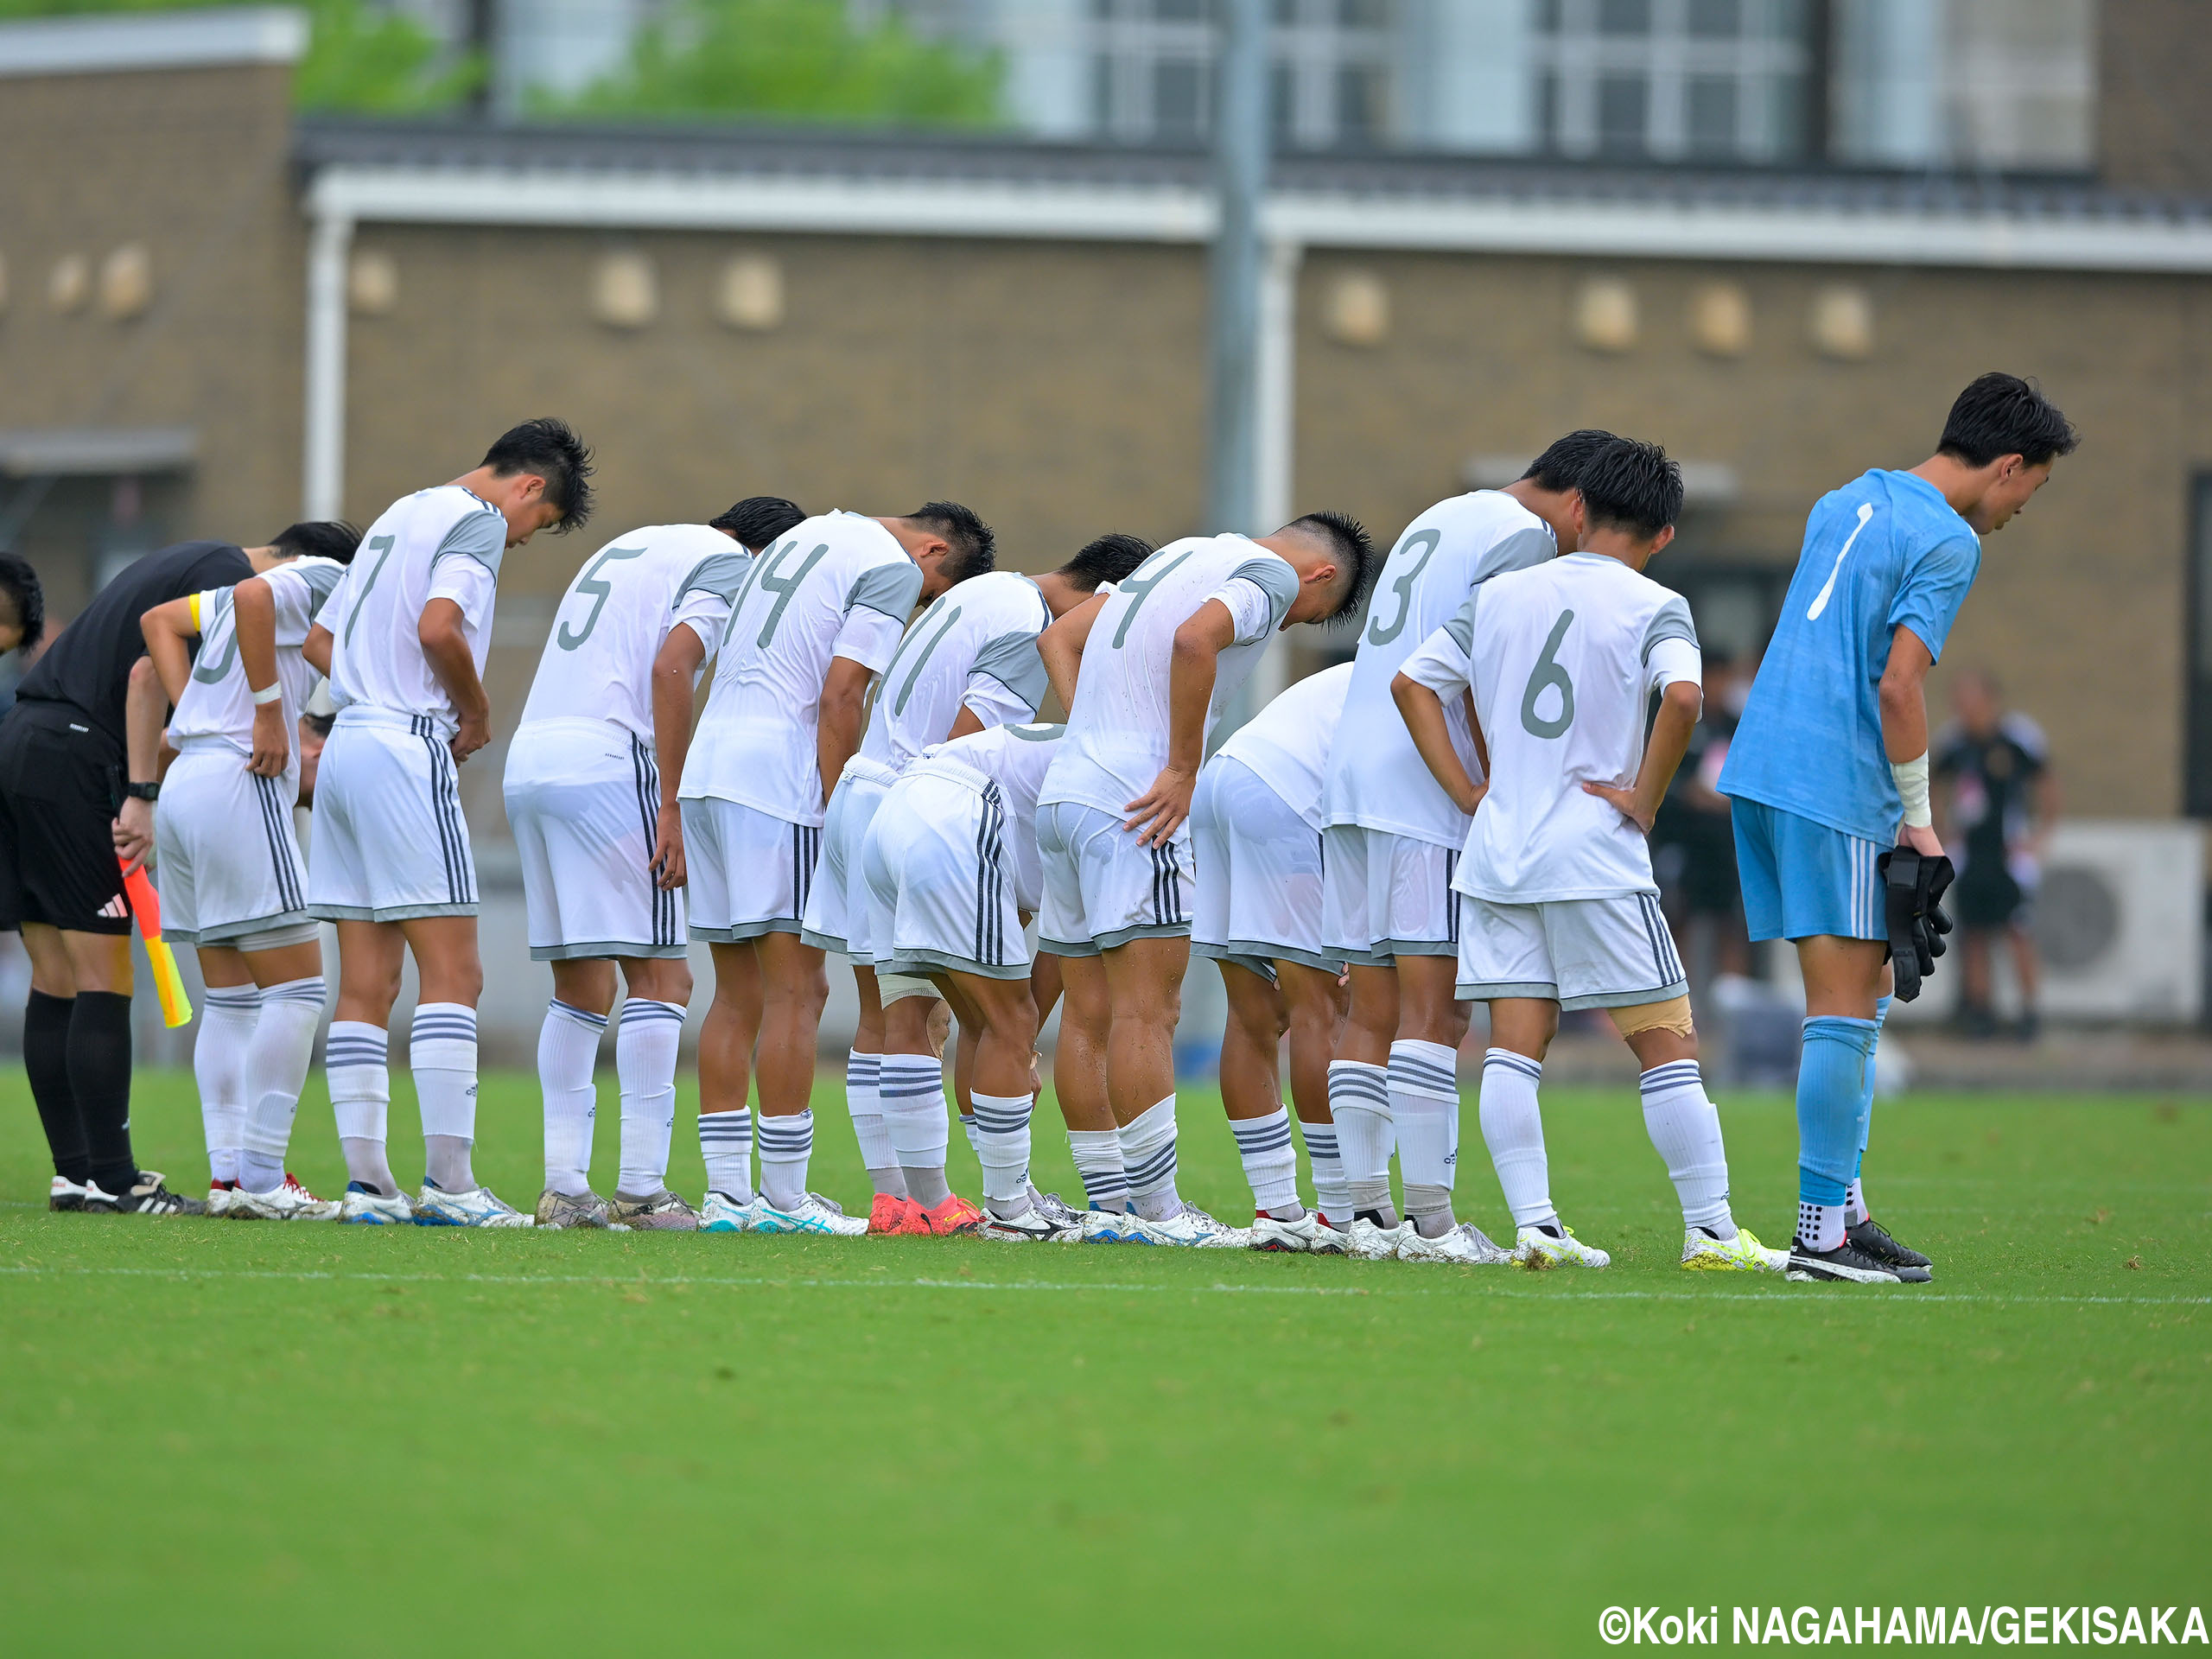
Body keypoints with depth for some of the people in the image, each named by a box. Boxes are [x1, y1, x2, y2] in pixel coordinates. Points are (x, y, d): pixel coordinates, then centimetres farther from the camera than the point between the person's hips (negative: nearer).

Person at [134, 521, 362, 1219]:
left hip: (184, 782, 9)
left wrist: (190, 709, 14)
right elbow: (253, 596, -20)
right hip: (238, 785, -9)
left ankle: (227, 1174, 7)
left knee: (230, 998, 10)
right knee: (296, 987, -8)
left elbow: (159, 620, 25)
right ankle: (260, 1179, -12)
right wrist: (269, 712, -16)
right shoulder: (329, 575, -1)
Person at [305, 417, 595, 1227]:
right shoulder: (477, 521, -5)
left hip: (346, 742, 9)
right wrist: (477, 713, -6)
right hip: (408, 750, -9)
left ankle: (366, 1178, 4)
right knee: (453, 974, -8)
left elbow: (319, 641, 24)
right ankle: (448, 1180, -13)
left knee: (366, 987, 6)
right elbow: (438, 627, -22)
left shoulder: (402, 514, 22)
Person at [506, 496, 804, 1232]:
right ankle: (641, 1191, -11)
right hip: (606, 760, -8)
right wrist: (673, 812, -15)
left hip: (528, 758, 8)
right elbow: (670, 668, -13)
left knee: (581, 988, 12)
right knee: (660, 977, -5)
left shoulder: (634, 546, 28)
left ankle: (563, 1187, 8)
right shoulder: (729, 563, 1)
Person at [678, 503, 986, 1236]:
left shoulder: (811, 535, 24)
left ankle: (726, 1191, 9)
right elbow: (840, 696, -13)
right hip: (777, 782, -9)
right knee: (796, 991, -5)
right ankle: (785, 1199, -6)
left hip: (706, 763, 9)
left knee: (738, 997, 10)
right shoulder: (892, 570, -4)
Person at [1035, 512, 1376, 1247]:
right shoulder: (1272, 574, -2)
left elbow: (1059, 638, 24)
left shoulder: (1186, 553, 24)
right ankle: (1157, 1211, -9)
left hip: (1063, 791, 9)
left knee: (1091, 1014, 9)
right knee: (1147, 1011, -8)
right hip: (1132, 806, -9)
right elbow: (1195, 640, -22)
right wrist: (1183, 770, -16)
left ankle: (1114, 1207, 12)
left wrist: (1091, 731, 13)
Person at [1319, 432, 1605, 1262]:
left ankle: (1366, 1209, 8)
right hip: (1428, 793, -9)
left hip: (1351, 773, 9)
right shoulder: (1523, 534, -6)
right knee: (1433, 1010, -10)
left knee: (1372, 1014, 9)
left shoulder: (1441, 518, 23)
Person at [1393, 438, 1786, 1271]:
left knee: (1516, 1044, 4)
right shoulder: (1655, 608, -4)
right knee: (1666, 1041, 0)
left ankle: (1534, 1225, -5)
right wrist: (1645, 798, -11)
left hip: (1497, 851, 4)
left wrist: (1466, 791, 9)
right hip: (1597, 857, -4)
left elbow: (1411, 682, 10)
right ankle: (1710, 1229, -2)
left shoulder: (1498, 594, 11)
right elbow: (1682, 696, -22)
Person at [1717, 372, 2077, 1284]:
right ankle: (1823, 1230, -7)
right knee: (1844, 1006, -6)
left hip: (1761, 765, 9)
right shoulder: (1948, 542, -9)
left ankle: (1843, 1203, 13)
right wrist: (1919, 819, -8)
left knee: (1861, 990, 14)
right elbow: (1898, 685, -17)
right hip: (1838, 789, -9)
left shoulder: (1844, 504, 18)